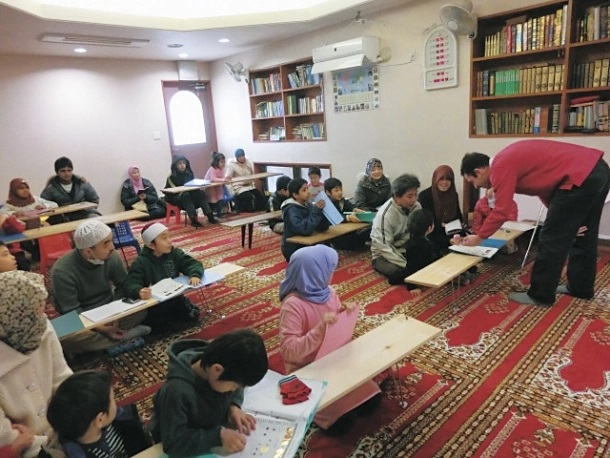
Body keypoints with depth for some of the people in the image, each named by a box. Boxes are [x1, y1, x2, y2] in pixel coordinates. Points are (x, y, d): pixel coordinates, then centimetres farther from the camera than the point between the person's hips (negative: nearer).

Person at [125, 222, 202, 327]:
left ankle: (172, 313, 19)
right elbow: (131, 285, -26)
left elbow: (193, 263, -10)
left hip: (175, 297, 3)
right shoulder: (141, 262, -16)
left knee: (193, 315, -9)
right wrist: (139, 292, -51)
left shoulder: (175, 253, -4)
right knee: (159, 326, -19)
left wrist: (195, 275, -35)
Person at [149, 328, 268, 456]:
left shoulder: (222, 371, -17)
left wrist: (234, 406, -16)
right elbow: (174, 443, -28)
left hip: (214, 429, 6)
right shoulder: (177, 391, -33)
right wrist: (218, 436, -35)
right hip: (189, 450, -6)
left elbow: (237, 390, 2)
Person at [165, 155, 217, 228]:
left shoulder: (189, 174, 8)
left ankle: (209, 215, -33)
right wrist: (181, 191, -20)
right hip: (175, 197, -4)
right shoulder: (172, 177, -4)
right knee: (186, 195, -35)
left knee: (200, 193, -23)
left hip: (189, 195, 4)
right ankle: (193, 219, -44)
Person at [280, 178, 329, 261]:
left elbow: (322, 227, -2)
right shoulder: (291, 210, -17)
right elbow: (305, 229, -30)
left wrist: (322, 210, -17)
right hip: (294, 250, -7)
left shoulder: (308, 205, 3)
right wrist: (316, 210, -27)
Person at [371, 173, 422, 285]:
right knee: (400, 272, -34)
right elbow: (384, 247, -26)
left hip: (407, 249, 5)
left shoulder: (417, 206, -6)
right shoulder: (385, 214, -24)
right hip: (384, 254, -5)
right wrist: (408, 265, -29)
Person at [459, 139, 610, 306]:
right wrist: (567, 220, 14)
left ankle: (540, 295, 11)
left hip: (580, 177, -10)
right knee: (583, 237, 21)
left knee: (552, 239, 0)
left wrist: (478, 237, 0)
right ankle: (581, 287, 36)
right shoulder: (509, 160, 18)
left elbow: (501, 212, -12)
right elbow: (545, 183, 19)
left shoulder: (500, 167, -11)